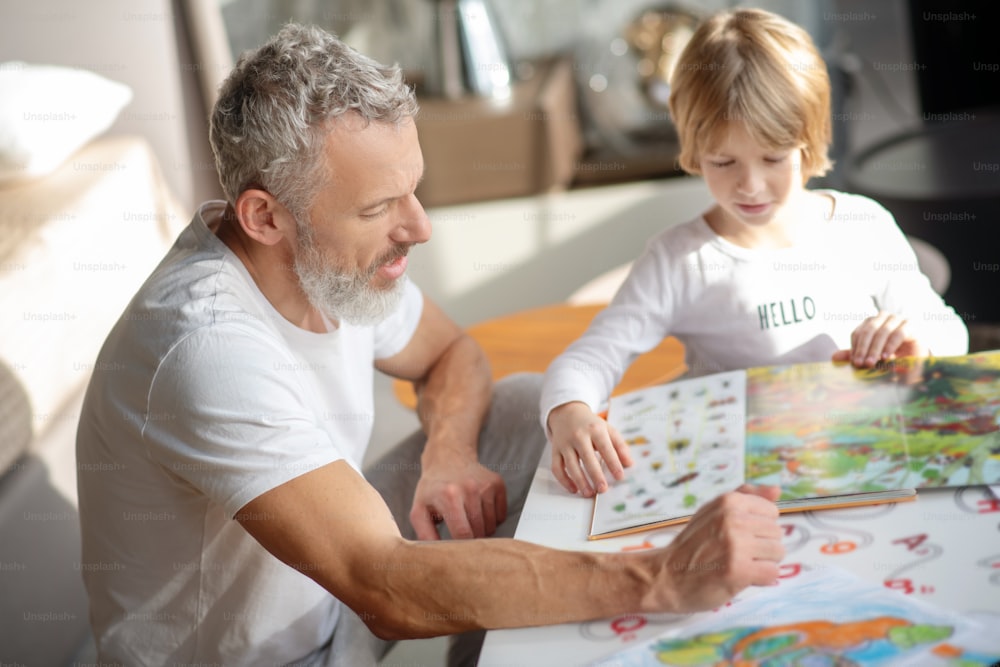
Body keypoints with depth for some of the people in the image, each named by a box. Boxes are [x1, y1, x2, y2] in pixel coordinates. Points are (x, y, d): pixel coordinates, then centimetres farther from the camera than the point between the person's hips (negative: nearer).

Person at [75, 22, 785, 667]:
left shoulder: (337, 258, -10)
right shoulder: (208, 349, -35)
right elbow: (389, 590, -41)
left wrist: (448, 455, -12)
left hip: (334, 584, 8)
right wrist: (660, 581, -42)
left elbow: (451, 354, 11)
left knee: (532, 410, 3)